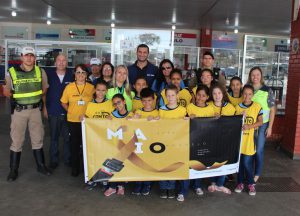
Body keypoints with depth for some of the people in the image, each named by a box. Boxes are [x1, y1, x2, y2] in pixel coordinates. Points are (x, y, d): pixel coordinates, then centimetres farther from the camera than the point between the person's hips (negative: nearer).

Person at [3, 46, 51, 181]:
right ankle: (14, 170, 17)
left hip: (35, 109, 3)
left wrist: (37, 97, 2)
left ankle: (41, 165, 26)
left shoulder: (40, 72, 0)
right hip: (19, 110, -2)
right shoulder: (12, 72, -7)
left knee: (38, 139, 13)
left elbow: (45, 88, 12)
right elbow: (6, 92, 0)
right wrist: (11, 94, -16)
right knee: (17, 141, 4)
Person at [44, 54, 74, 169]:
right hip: (53, 112, 0)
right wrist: (45, 109, 3)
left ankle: (67, 158, 20)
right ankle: (53, 160, 22)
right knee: (54, 137, 9)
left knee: (68, 137, 5)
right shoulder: (49, 75, 2)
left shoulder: (71, 76, 2)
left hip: (68, 112, 0)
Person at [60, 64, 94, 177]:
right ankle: (75, 168, 23)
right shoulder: (69, 87, 0)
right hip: (73, 120, 0)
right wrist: (71, 111, -2)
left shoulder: (91, 87, -1)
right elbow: (64, 103, 8)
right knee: (75, 144, 9)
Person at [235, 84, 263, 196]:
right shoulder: (237, 107, 2)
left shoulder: (257, 106, -3)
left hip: (250, 139, -2)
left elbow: (260, 122, -1)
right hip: (238, 138, 3)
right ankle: (240, 182, 25)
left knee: (247, 163, -4)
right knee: (239, 162, 10)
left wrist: (249, 126, -15)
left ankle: (251, 183, 17)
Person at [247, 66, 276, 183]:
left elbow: (272, 110, -1)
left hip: (262, 125, -2)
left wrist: (270, 127, -5)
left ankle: (257, 174, 18)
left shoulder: (267, 90, -4)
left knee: (258, 150, 0)